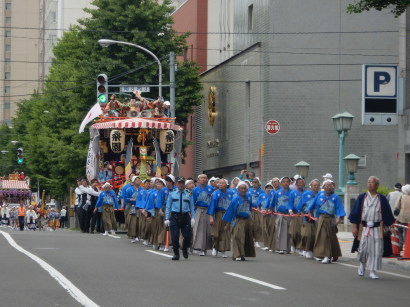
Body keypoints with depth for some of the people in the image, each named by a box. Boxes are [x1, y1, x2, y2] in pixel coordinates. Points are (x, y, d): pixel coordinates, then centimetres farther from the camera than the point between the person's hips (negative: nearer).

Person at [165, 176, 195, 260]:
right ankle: (176, 254, 10)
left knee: (188, 236, -6)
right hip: (175, 216, 0)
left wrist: (192, 218, -1)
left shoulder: (189, 194, 9)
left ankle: (185, 250, 23)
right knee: (175, 236, -4)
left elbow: (192, 207, 8)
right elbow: (168, 207, 10)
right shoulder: (172, 194, 9)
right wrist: (167, 218, 3)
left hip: (185, 216, 0)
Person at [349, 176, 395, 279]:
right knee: (364, 248, -4)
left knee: (376, 250, -3)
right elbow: (356, 213, 5)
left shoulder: (382, 199, 4)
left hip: (377, 229, 0)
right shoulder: (362, 197, 5)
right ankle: (362, 264, 27)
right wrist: (354, 227, -1)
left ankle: (372, 272, 7)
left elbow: (387, 215, 9)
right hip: (364, 227, 0)